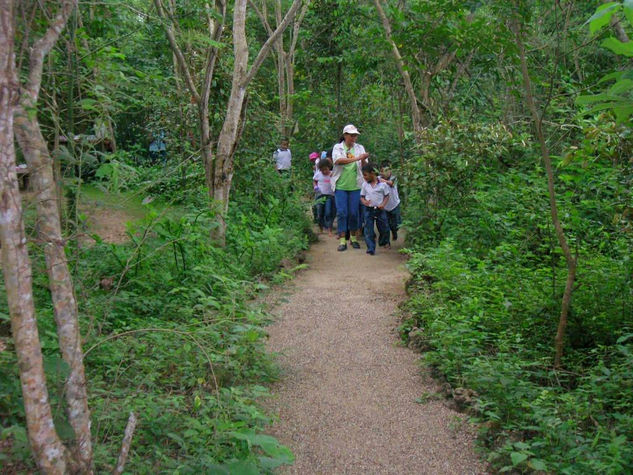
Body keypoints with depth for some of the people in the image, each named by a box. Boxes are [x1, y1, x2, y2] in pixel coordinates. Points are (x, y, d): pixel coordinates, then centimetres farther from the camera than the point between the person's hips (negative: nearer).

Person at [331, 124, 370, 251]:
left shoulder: (359, 148, 8)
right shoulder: (338, 147, 1)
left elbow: (364, 167, 2)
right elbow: (338, 160, -20)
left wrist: (363, 160, -21)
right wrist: (356, 158, -28)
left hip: (355, 186, 2)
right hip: (340, 186, -2)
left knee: (354, 212, 4)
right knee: (341, 212, -3)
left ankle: (353, 238, 20)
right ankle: (342, 240, 2)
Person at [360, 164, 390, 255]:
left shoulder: (382, 183, -4)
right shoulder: (365, 184, 4)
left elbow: (387, 196, 2)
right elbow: (362, 196, 10)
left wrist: (383, 204, -14)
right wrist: (364, 202, -13)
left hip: (380, 210, -1)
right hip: (369, 209, 1)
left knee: (383, 229, 9)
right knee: (368, 230, -4)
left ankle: (384, 243, 37)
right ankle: (371, 249, 1)